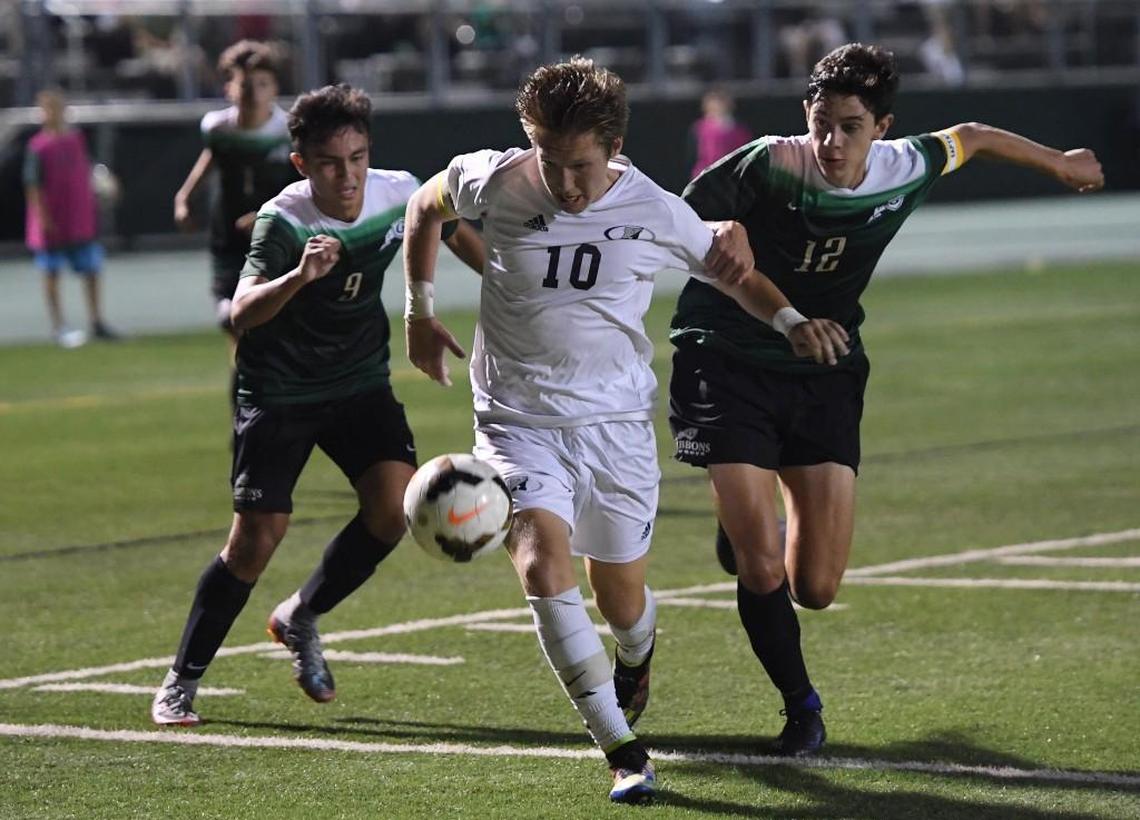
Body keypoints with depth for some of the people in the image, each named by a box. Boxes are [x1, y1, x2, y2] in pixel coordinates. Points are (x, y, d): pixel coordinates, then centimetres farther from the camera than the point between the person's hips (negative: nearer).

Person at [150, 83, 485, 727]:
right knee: (257, 539, -9)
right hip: (279, 390, -4)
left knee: (394, 507, -16)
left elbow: (456, 233, 12)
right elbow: (242, 312, -39)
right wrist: (298, 277, -57)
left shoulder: (400, 193, -12)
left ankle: (301, 618, 10)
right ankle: (181, 685, 8)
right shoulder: (284, 221, -25)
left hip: (360, 380, 4)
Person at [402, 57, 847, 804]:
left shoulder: (655, 213, -8)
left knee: (622, 602, 7)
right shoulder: (496, 183, -10)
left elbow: (731, 269, 9)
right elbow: (427, 207, 12)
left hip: (617, 424, 1)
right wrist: (420, 312, 10)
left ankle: (637, 654, 49)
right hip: (519, 423, -1)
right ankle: (623, 750, -17)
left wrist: (790, 320, -9)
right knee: (544, 567, -23)